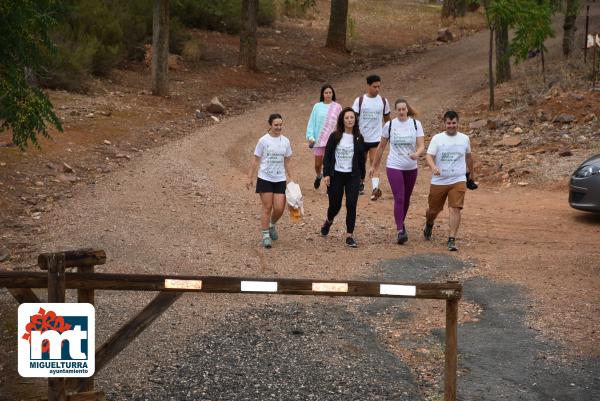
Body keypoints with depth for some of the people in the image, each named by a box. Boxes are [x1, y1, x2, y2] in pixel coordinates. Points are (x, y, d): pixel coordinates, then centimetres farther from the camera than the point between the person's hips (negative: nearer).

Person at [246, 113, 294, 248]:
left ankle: (272, 225, 29)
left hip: (280, 180, 3)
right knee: (267, 208, -2)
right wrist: (250, 178, -4)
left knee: (279, 208, -1)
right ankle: (265, 235, 8)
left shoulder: (285, 141, 5)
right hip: (265, 179, -3)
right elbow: (255, 160, -2)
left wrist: (291, 179, 11)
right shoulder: (263, 140, -6)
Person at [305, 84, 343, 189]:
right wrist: (310, 137, -4)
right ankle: (318, 176, 42)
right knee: (318, 163, 10)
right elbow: (312, 122, 3)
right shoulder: (317, 107, 2)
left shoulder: (337, 107, 0)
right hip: (318, 140, 1)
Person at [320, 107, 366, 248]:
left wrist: (362, 176, 13)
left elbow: (361, 158, 10)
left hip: (353, 176, 1)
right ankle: (329, 221, 43)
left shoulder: (358, 138, 2)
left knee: (351, 205, -9)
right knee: (335, 204, 8)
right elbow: (327, 156, -2)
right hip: (336, 175, -1)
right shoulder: (335, 136, -3)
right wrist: (326, 174, -9)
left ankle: (349, 236, -2)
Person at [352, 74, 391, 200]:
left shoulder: (383, 101, 1)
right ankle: (361, 184, 36)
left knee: (374, 162, -13)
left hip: (376, 138, -1)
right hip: (361, 137, 1)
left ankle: (375, 189, -23)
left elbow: (387, 119, 14)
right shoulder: (359, 100, -5)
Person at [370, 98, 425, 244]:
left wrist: (417, 154, -33)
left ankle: (401, 224, 34)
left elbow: (421, 146, -10)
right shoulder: (389, 125, -3)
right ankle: (401, 231, -17)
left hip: (411, 168, 2)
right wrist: (374, 165, 13)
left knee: (406, 198, 14)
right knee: (399, 198, -14)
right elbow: (381, 146, 8)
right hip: (394, 167, -2)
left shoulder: (416, 124, -2)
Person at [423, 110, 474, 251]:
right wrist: (433, 167, -33)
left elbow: (468, 156, 22)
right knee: (433, 209, 13)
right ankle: (429, 225, 46)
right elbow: (429, 156, -12)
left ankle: (452, 240, -11)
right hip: (438, 181, 0)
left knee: (455, 209, -14)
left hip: (458, 180, 0)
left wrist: (471, 173, 32)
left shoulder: (464, 139, 5)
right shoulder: (437, 138, -3)